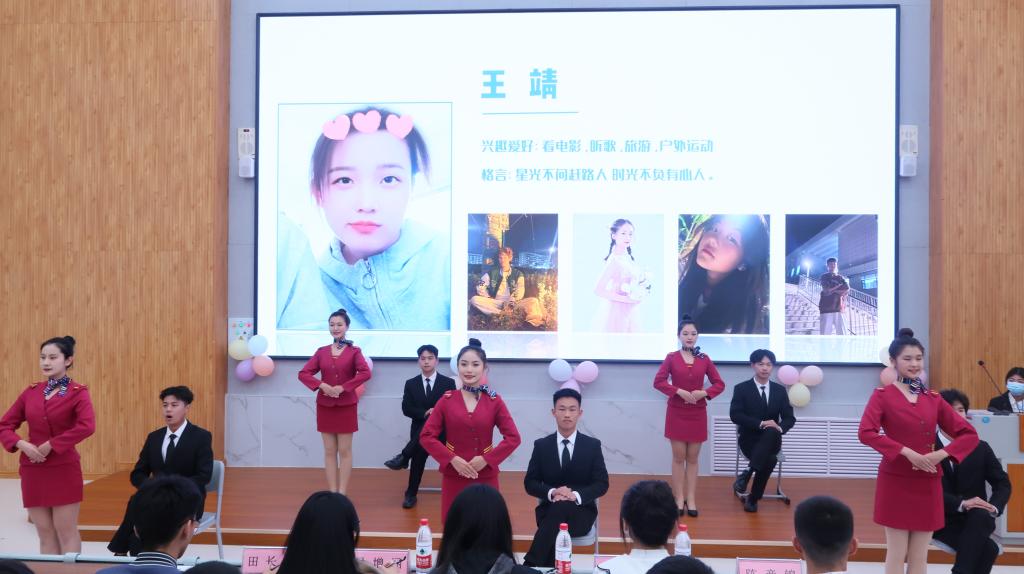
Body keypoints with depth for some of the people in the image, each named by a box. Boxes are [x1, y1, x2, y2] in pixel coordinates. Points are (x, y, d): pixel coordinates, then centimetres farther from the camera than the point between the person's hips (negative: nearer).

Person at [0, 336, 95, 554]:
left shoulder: (77, 392, -7)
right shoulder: (31, 392, 8)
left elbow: (87, 427, -23)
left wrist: (51, 445, -20)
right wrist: (21, 444, -9)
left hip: (64, 470, -5)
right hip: (32, 470, 5)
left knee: (66, 533, 2)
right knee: (44, 534, 11)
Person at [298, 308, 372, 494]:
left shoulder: (354, 351, -2)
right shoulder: (321, 352, 6)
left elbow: (366, 373, -17)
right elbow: (303, 373, 0)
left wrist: (343, 387, -20)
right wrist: (321, 385, -15)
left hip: (346, 406, -3)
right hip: (325, 406, 3)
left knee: (344, 451, 2)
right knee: (329, 451, 6)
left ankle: (342, 493, 6)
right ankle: (332, 492, 12)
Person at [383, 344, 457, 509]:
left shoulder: (448, 383, 4)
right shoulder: (411, 383, 9)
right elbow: (406, 409, 1)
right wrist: (425, 413, -15)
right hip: (419, 429, 1)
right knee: (419, 453, -26)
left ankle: (403, 457, -26)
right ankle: (411, 494, -17)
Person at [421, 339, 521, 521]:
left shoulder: (494, 401, -1)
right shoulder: (447, 400, 1)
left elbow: (513, 438, -5)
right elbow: (426, 436, -3)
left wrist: (486, 459, -14)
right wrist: (452, 459, -14)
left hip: (485, 477, 0)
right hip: (453, 477, 0)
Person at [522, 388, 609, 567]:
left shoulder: (593, 445, 3)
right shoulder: (541, 445, 5)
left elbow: (602, 484, -1)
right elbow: (530, 483, 3)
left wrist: (576, 495, -22)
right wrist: (552, 493, -20)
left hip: (581, 511, -1)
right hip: (549, 509, 1)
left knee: (561, 508, -36)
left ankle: (531, 566, -33)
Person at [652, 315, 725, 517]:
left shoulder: (704, 359, 2)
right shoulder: (671, 358, -3)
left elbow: (720, 384, 3)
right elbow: (658, 381, -10)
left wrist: (704, 393, -14)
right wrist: (679, 391, -20)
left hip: (698, 414, 2)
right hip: (676, 413, -1)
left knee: (693, 458, 7)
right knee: (678, 457, 3)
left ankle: (691, 499, 12)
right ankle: (679, 498, 10)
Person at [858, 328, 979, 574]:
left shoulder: (933, 399, 7)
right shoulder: (883, 395, -5)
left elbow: (969, 434, 5)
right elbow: (865, 432, -21)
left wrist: (941, 454, -11)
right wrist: (907, 452, -25)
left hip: (928, 483, 4)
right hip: (895, 481, -4)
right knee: (897, 553, 3)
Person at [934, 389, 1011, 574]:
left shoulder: (980, 448, 7)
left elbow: (1003, 483, 8)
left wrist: (994, 507, -13)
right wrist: (961, 503, -26)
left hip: (977, 520, 4)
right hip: (942, 521, -4)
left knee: (982, 515, -35)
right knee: (988, 548, -31)